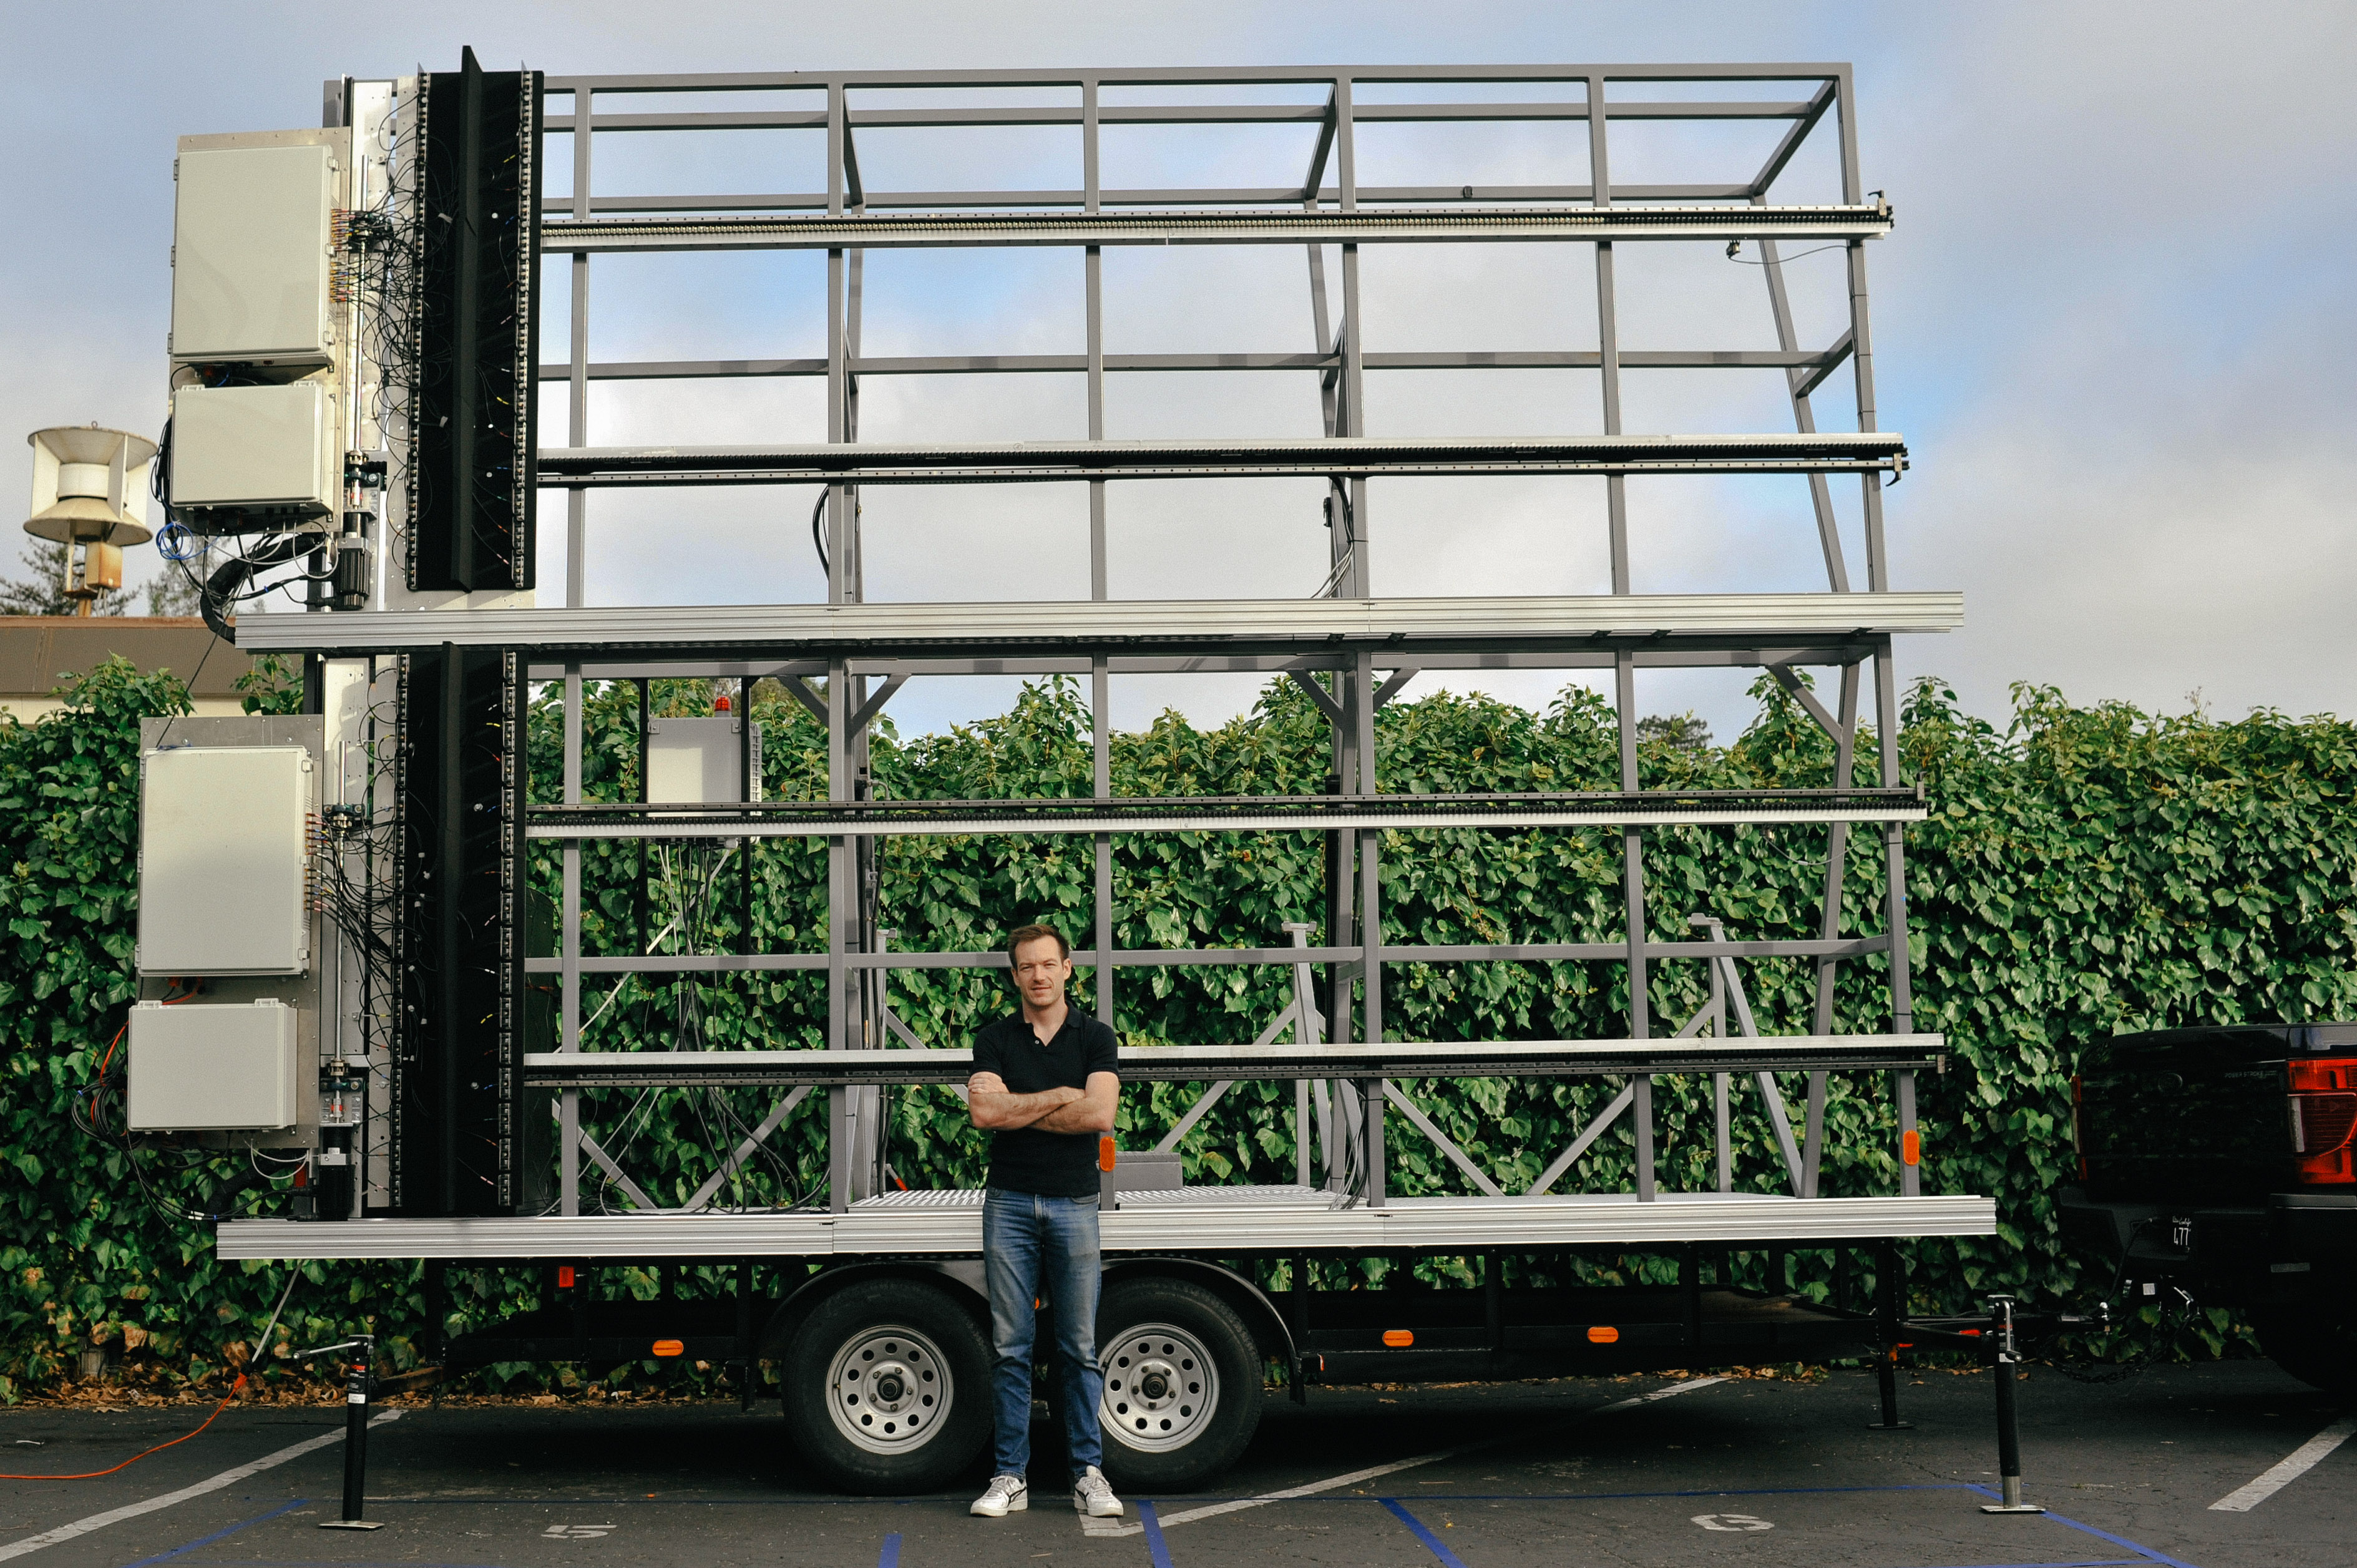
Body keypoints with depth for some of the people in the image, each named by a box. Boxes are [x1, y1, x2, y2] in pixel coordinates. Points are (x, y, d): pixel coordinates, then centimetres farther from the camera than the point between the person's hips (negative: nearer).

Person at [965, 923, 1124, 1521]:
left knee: (1080, 1348, 2)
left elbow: (1099, 1114, -11)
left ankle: (1088, 1474, 10)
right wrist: (1058, 1097, -8)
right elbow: (984, 1109, -9)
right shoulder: (995, 1040, 7)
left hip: (1074, 1204, -1)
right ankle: (1010, 1477, 10)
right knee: (1010, 1347, 3)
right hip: (1010, 1202, 1)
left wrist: (1018, 1109, -7)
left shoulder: (1096, 1039, 4)